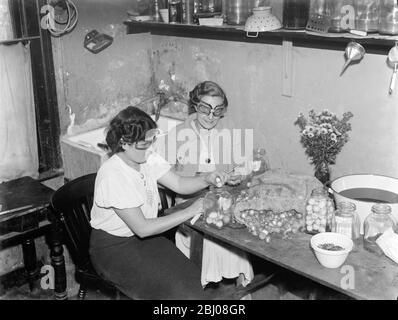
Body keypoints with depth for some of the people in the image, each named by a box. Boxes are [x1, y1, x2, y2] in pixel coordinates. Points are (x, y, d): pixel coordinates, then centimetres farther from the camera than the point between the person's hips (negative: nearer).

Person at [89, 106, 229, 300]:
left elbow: (178, 184, 1)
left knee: (192, 280, -11)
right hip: (113, 248, -7)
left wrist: (207, 180, -19)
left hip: (143, 237, 7)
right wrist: (189, 212, -24)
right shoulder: (113, 175, -27)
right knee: (174, 290, -19)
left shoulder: (147, 158, -4)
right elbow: (142, 228, -27)